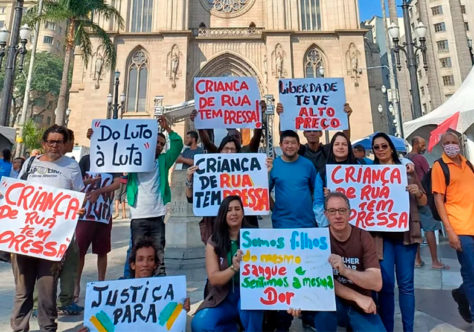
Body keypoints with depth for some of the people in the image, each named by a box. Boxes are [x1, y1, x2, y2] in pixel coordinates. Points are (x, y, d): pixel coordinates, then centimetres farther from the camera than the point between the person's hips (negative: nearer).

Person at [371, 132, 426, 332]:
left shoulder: (406, 170, 7)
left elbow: (424, 203, 11)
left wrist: (418, 193, -11)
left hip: (405, 233, 1)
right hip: (381, 234, -1)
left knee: (406, 283, 7)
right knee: (385, 283, 2)